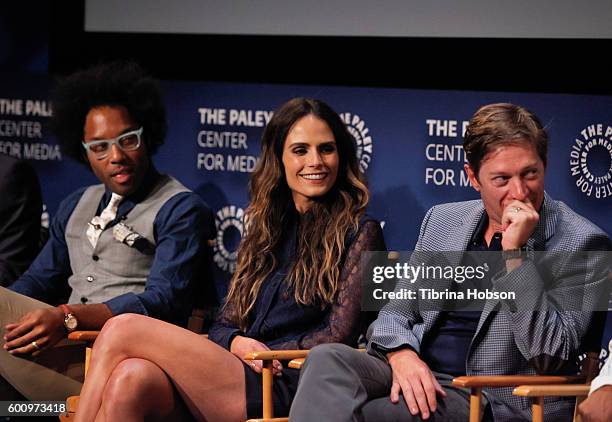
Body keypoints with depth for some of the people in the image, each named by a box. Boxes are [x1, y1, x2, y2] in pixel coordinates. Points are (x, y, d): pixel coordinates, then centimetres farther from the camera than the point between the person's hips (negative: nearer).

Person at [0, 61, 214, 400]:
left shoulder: (180, 209, 3)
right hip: (69, 346, 7)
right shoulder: (75, 207, 28)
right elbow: (38, 281, 22)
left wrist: (67, 318, -23)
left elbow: (162, 302, -10)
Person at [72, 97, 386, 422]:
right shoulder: (265, 230, 24)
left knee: (123, 330, -18)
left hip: (286, 389, -5)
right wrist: (237, 344, -5)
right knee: (131, 379, -29)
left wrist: (258, 349, -3)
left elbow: (338, 337, -2)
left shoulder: (359, 232, 7)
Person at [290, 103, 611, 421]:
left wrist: (515, 251, -17)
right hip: (410, 373, 6)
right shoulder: (442, 220, 16)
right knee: (328, 358, -28)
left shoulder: (582, 242, -3)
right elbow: (395, 311, 17)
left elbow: (548, 357, -13)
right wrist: (401, 354, -8)